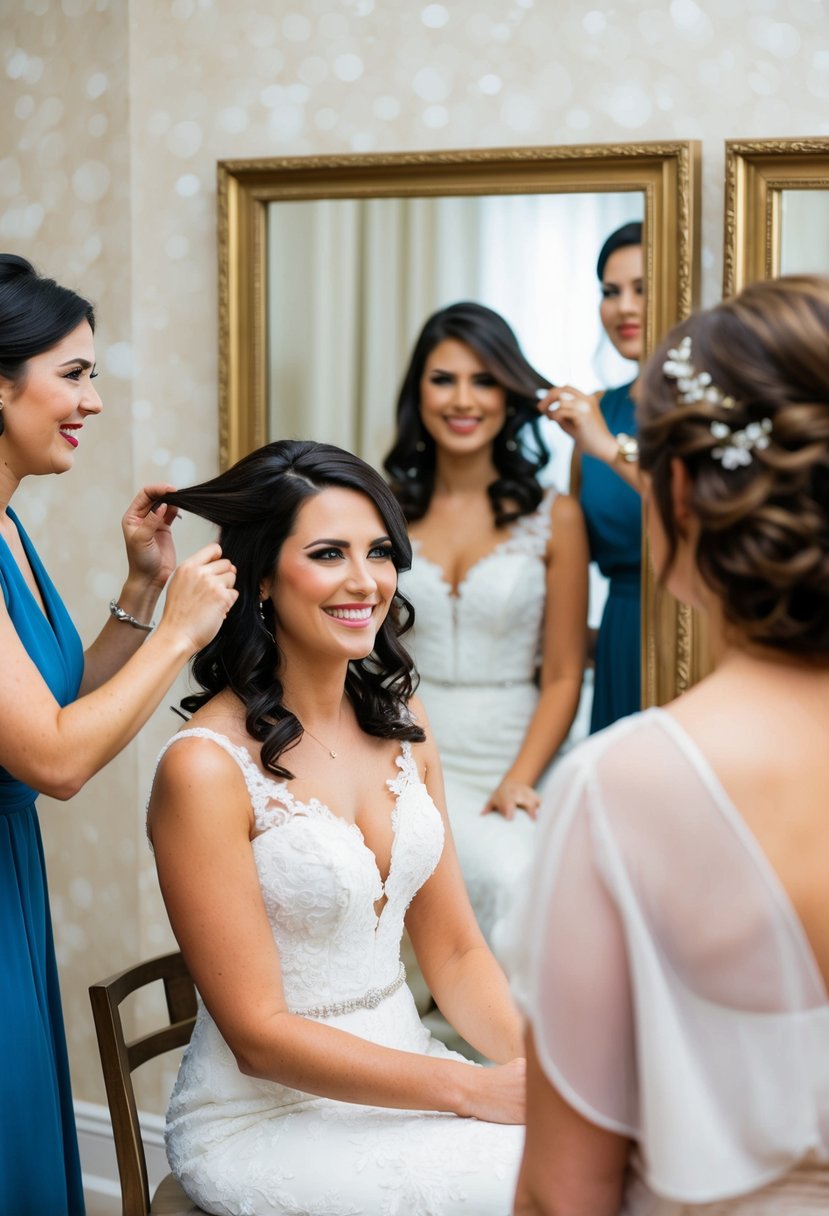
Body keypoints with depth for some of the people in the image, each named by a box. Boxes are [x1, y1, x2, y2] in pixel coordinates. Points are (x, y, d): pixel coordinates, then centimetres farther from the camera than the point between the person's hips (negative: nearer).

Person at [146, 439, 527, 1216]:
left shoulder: (399, 722, 5)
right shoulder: (208, 767, -16)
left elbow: (454, 953, 7)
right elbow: (259, 1035, -15)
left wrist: (538, 1067, -12)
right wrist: (478, 1090, -19)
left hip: (396, 1075, 6)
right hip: (264, 1119, -6)